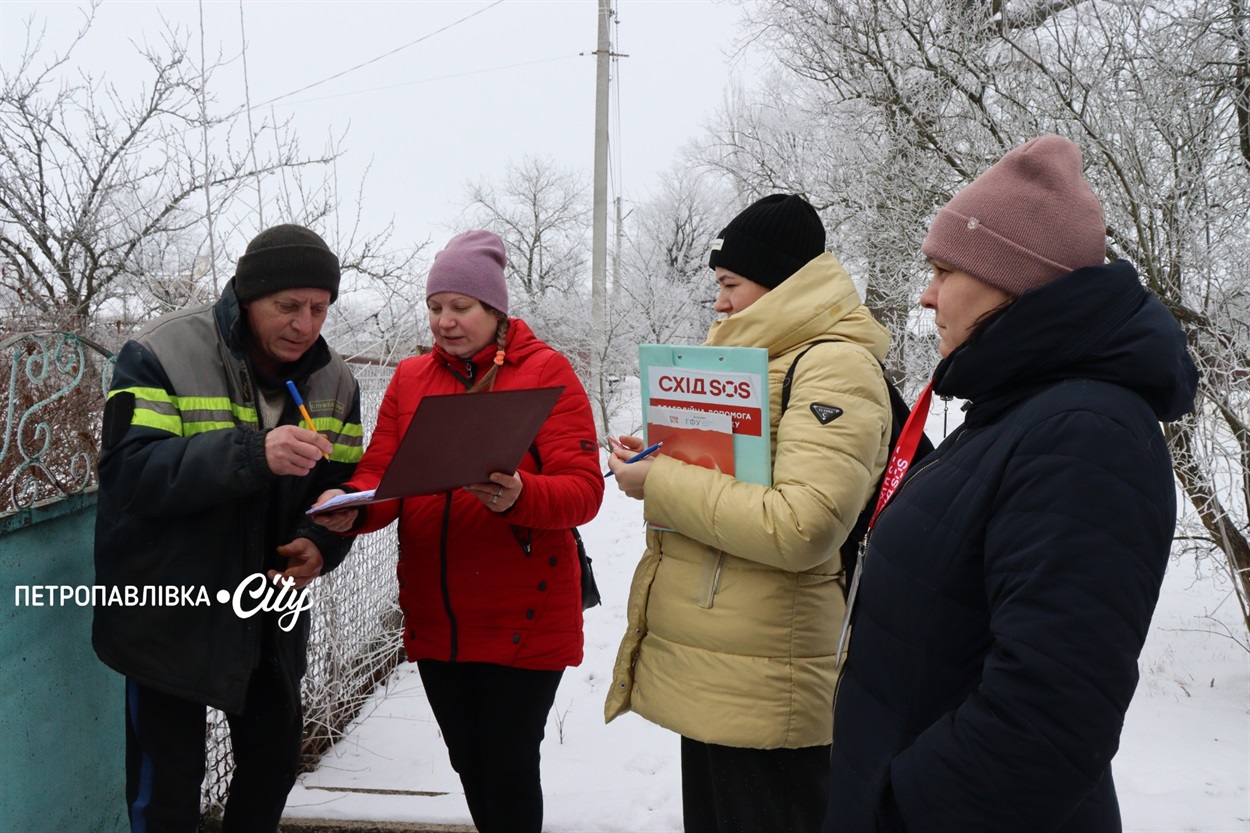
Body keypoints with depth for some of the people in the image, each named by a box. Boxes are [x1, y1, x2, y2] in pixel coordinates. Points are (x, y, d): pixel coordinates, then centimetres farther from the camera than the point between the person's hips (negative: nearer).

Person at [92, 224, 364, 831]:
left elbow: (345, 484, 5)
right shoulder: (160, 355, -14)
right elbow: (128, 472, -25)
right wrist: (253, 454, -39)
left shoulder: (334, 381, 1)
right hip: (169, 617, -5)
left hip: (271, 616, 5)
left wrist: (322, 543, -17)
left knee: (275, 760, 18)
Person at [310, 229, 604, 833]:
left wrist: (519, 496, -34)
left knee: (508, 770, 4)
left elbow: (584, 489, -14)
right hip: (435, 619, 5)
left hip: (522, 619, -5)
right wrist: (348, 505, -20)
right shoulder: (410, 377, 8)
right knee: (467, 762, 19)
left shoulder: (546, 371, -6)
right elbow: (381, 474, 2)